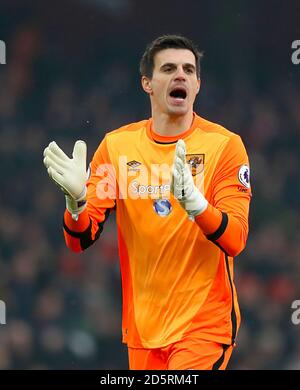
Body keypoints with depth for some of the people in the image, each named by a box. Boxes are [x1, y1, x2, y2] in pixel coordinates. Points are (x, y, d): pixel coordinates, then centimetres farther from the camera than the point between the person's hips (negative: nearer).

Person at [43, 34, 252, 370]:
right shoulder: (117, 144, 3)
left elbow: (234, 240, -16)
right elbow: (80, 240, 1)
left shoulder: (224, 144, -6)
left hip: (203, 326, -3)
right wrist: (76, 199, -20)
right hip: (142, 326, 3)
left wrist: (192, 199, -34)